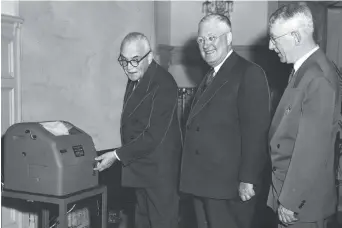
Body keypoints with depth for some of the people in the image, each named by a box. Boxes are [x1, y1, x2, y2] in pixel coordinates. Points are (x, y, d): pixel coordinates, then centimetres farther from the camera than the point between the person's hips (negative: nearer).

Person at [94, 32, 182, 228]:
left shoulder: (163, 84, -20)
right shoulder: (135, 78, 8)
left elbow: (153, 136, -23)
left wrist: (117, 156, -20)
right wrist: (124, 156, 7)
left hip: (160, 170, -9)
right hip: (141, 169, 9)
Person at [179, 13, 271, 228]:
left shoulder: (249, 73, -10)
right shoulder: (210, 77, 16)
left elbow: (256, 132, -16)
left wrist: (248, 180, -19)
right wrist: (194, 178, 10)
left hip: (230, 186, -8)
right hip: (203, 183, 8)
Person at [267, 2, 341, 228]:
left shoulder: (318, 78, -22)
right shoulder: (304, 70, 6)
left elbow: (311, 149, -23)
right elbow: (292, 136, 7)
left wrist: (290, 201, -18)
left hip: (302, 200, -8)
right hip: (289, 188, 8)